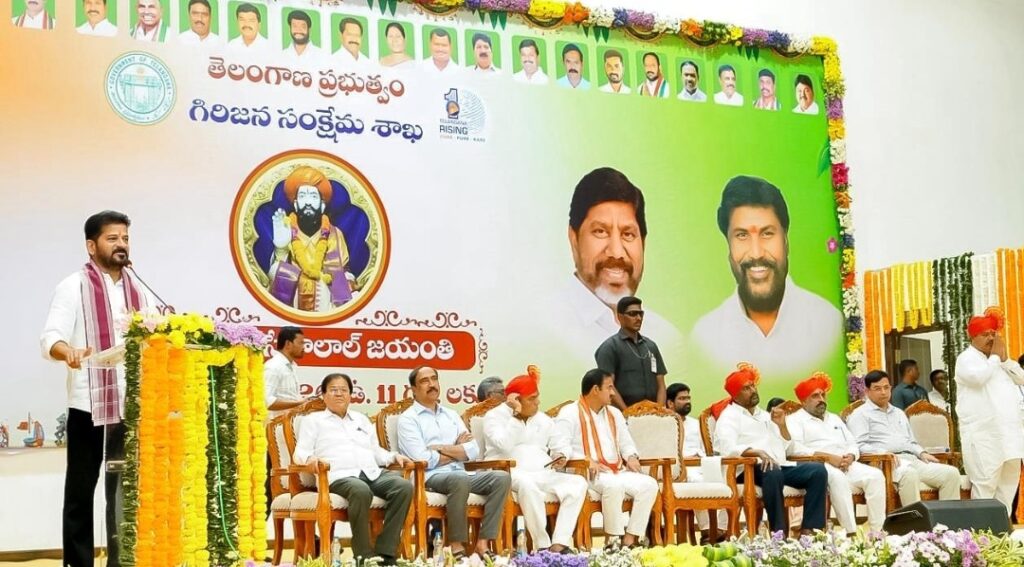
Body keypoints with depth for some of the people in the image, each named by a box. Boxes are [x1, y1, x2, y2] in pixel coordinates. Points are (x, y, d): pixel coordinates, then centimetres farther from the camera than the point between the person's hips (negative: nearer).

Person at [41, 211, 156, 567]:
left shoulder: (141, 290, 15)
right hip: (88, 404, -4)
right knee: (81, 487, 1)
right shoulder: (73, 287, -1)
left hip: (133, 404, 5)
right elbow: (50, 338, -13)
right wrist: (68, 352, -34)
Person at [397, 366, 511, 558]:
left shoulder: (451, 415, 21)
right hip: (429, 477, -6)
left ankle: (483, 542, -18)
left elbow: (473, 451, 9)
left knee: (501, 477, -18)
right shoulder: (408, 419, 2)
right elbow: (422, 459, -12)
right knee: (460, 479, -38)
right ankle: (457, 546, -24)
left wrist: (442, 448, -5)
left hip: (460, 475, 6)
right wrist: (457, 452, 1)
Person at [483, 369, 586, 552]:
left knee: (578, 482, -19)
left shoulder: (542, 419, 21)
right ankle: (543, 546, -32)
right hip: (510, 474, -6)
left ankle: (559, 543, -29)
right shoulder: (495, 417, 1)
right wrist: (516, 414, -14)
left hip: (543, 474, 6)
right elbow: (505, 445, -15)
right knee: (527, 483, -41)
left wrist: (561, 455, -1)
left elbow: (561, 441, 23)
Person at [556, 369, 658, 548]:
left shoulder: (614, 413, 23)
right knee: (614, 485, -38)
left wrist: (631, 457, 3)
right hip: (586, 473, -7)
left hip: (617, 471, 7)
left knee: (649, 484, -18)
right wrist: (586, 460, -24)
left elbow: (626, 443, 27)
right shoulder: (570, 414, -1)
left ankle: (629, 540, -21)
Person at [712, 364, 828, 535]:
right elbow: (727, 449, -16)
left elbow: (790, 450, 25)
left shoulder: (765, 416, 28)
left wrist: (781, 425, 11)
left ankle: (808, 529, -20)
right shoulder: (729, 416, 5)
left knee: (818, 470, -16)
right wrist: (758, 452, -28)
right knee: (772, 472, -39)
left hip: (780, 467, 7)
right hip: (751, 469, -7)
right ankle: (778, 532, -35)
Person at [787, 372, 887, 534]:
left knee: (875, 475, -20)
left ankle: (876, 531, -22)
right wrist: (828, 457, -19)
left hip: (846, 465, 6)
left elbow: (852, 444, 22)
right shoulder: (795, 420, 7)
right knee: (838, 477, -39)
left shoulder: (834, 418, 30)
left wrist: (850, 457, -4)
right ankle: (851, 532, -39)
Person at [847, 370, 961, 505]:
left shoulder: (899, 413, 31)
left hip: (911, 459, 7)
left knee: (951, 473, -13)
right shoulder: (860, 415, 8)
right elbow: (859, 446, -6)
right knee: (908, 473, -40)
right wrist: (884, 453, -21)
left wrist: (921, 453, 11)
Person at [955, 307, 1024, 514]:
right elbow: (978, 377, -21)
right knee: (985, 485, -12)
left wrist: (1004, 359, 1)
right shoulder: (966, 358, -1)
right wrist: (994, 357, -6)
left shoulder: (997, 358, 21)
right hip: (983, 434, -8)